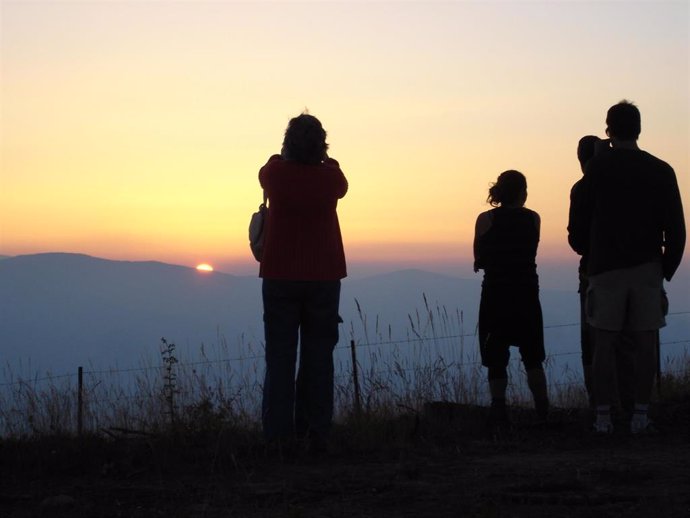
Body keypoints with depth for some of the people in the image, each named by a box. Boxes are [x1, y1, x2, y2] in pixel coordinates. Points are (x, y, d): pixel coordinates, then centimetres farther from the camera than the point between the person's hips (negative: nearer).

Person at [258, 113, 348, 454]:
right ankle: (316, 434, 2)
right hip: (324, 277, 1)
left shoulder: (276, 173, -8)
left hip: (280, 277, 0)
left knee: (279, 358, 2)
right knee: (318, 358, 4)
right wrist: (321, 157, 27)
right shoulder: (330, 176, -6)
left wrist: (288, 154, 29)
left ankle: (280, 435, -3)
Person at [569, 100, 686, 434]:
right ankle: (641, 415, 1)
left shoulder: (597, 169, -1)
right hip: (647, 267, 1)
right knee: (644, 344, 3)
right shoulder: (660, 171, 3)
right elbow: (675, 228, 2)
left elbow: (578, 222, 0)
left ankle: (603, 417, 1)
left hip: (606, 268, -1)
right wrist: (666, 269, 14)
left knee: (604, 344, 2)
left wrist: (587, 254, 19)